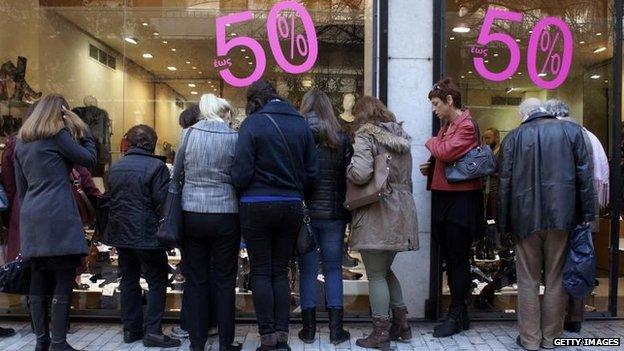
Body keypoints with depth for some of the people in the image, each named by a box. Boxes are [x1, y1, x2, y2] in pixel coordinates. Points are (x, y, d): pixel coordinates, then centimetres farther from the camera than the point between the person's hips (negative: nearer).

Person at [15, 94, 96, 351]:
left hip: (31, 218, 7)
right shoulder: (57, 134, -4)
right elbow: (89, 159, 2)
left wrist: (27, 215, 22)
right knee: (64, 281, -3)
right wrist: (84, 131, 11)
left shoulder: (21, 141, 18)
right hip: (58, 216, -7)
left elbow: (21, 188, 19)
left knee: (38, 281, 10)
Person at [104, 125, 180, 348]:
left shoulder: (115, 167, 8)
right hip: (147, 235, -6)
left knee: (129, 280, 15)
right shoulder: (156, 166, -13)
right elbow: (162, 202, -16)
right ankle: (153, 331, 0)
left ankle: (131, 329, 21)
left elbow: (110, 199, 16)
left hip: (121, 234, 7)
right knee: (157, 281, 3)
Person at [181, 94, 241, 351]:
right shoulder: (234, 137, -5)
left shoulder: (188, 134, 0)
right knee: (225, 281, 9)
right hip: (225, 214, -2)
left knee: (196, 280, 11)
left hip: (192, 214, 2)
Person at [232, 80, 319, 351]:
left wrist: (240, 189, 8)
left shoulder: (252, 123, -7)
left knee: (261, 272, 6)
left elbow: (241, 173, -11)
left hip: (257, 206, -4)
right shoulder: (300, 123, 5)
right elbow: (312, 171, 5)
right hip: (292, 206, 4)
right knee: (280, 271, 12)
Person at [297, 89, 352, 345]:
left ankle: (309, 329, 16)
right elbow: (349, 177, -1)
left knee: (307, 270, 8)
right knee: (333, 269, 9)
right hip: (333, 214, 1)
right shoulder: (340, 139, -2)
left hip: (304, 213, 0)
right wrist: (347, 210, 8)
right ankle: (336, 330, 13)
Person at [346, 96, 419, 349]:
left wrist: (348, 168, -3)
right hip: (400, 210, 8)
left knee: (376, 275, 2)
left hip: (376, 213, -8)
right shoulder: (401, 136, 15)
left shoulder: (366, 134, -8)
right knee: (386, 270, 20)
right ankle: (401, 325, 24)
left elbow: (360, 173, -21)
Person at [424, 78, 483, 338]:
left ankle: (457, 315, 13)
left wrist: (431, 142, -4)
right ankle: (459, 312, 25)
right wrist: (430, 167, 5)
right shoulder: (447, 124, 16)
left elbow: (445, 152, -23)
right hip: (444, 197, 9)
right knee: (448, 258, 13)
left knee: (458, 259, 1)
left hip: (461, 200, -9)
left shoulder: (466, 125, -11)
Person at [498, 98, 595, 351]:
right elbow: (584, 174, 1)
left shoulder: (513, 137, 2)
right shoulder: (572, 130, 4)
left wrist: (504, 224, 5)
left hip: (526, 217, -1)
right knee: (556, 278, 10)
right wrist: (587, 213, 5)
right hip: (561, 216, 1)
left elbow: (504, 183, 0)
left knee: (528, 280, 8)